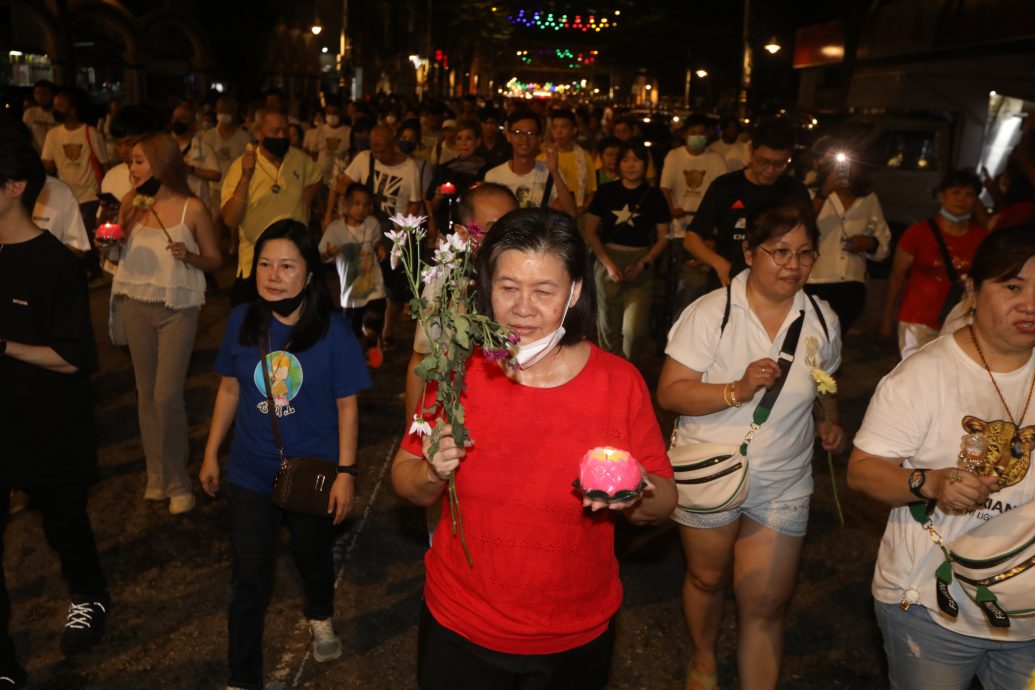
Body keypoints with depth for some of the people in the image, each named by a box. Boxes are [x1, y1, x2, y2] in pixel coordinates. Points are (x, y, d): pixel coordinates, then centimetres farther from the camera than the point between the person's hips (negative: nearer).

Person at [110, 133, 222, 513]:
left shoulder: (192, 208, -8)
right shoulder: (131, 203, 2)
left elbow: (215, 260, -1)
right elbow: (118, 252, 11)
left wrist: (189, 256, -20)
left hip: (177, 308, -4)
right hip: (135, 305, 4)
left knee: (167, 396, -7)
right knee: (146, 393, 11)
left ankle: (177, 481, 11)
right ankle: (156, 475, 25)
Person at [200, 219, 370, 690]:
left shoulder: (332, 330, -17)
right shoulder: (241, 321, -9)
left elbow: (346, 405, -11)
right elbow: (229, 389, 3)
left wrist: (346, 472, -11)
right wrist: (211, 454, 8)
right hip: (251, 474, 1)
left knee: (312, 557, 24)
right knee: (249, 580, 7)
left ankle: (320, 616, 55)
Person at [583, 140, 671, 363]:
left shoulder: (654, 196, 5)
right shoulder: (606, 192, 5)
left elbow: (663, 238, 6)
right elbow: (590, 231, 5)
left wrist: (642, 264, -8)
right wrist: (608, 264, -7)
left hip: (640, 264, -1)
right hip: (608, 261, 1)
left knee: (634, 330, -12)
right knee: (608, 326, 4)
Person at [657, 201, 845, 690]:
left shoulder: (822, 321, 0)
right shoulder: (711, 312, -15)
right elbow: (670, 393, -19)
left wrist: (831, 422, 0)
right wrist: (738, 390, -30)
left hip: (782, 487, 2)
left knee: (766, 604, 3)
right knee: (706, 579, 20)